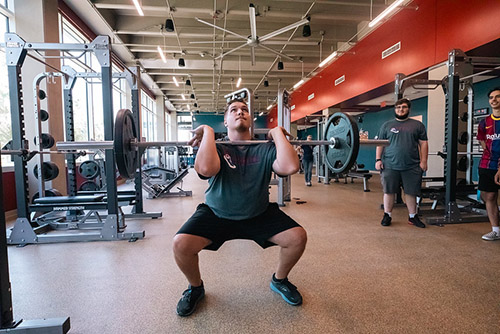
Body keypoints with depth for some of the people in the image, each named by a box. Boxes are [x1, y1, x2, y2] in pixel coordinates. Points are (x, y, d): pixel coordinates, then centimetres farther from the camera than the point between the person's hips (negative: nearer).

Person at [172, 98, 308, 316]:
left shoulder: (265, 149, -7)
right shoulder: (216, 148, -10)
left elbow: (290, 167, -28)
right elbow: (205, 169, -35)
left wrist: (278, 133, -16)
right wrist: (208, 132, -22)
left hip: (259, 214, 2)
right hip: (217, 214, -1)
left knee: (297, 237, -16)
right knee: (181, 244, -23)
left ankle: (279, 280, 17)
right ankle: (195, 288, 12)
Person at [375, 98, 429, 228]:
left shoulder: (417, 125, 10)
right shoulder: (387, 125, 10)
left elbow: (423, 143, 7)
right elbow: (380, 144, 8)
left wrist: (423, 161, -1)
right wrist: (378, 159, -1)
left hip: (411, 166, 1)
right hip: (390, 166, 0)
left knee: (411, 192, 7)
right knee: (389, 191, 4)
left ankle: (413, 216, 22)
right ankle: (387, 215, 17)